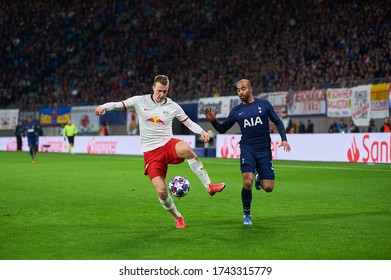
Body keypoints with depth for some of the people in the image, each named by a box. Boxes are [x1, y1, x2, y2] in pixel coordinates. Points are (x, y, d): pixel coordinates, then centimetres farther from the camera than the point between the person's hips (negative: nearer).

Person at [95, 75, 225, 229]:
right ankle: (177, 217, 13)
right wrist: (104, 106, -20)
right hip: (150, 152, 0)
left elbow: (189, 122, 10)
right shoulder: (140, 101, 3)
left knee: (185, 149, -39)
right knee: (161, 191, -14)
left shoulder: (172, 106, 6)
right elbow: (118, 104, 0)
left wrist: (201, 131, -9)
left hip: (168, 144, 0)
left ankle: (209, 186, -31)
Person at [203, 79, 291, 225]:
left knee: (268, 187, -5)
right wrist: (213, 121, -7)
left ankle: (259, 178, 34)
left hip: (264, 150, 0)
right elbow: (222, 129, 12)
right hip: (247, 149, 0)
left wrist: (284, 139, -4)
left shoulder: (264, 104, 3)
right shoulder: (236, 111, 6)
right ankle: (246, 214, 1)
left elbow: (278, 122, 9)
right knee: (247, 182, -21)